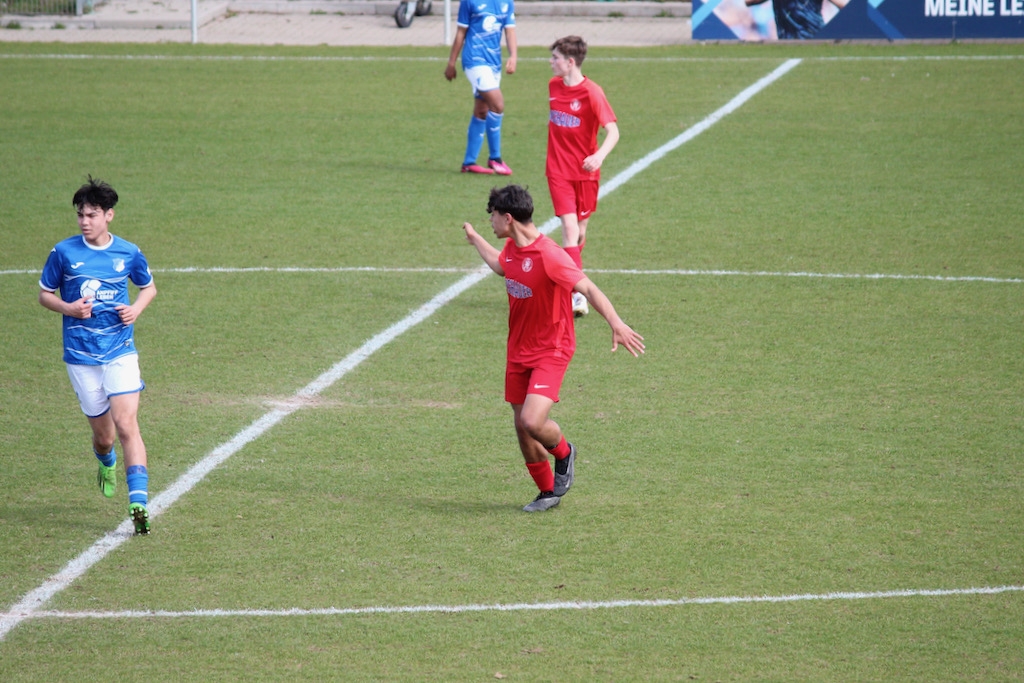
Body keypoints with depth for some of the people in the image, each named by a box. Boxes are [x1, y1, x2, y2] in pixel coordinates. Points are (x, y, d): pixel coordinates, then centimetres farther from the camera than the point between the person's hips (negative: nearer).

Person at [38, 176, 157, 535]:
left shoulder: (128, 253, 1)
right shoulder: (63, 253, -1)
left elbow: (148, 287, 18)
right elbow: (45, 294, 9)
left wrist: (136, 309, -4)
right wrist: (68, 308, -12)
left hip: (120, 352, -1)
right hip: (81, 356, 1)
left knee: (126, 425, -16)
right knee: (103, 434, 8)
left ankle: (139, 505, -19)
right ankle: (106, 464, 46)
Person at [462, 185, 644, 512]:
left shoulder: (549, 255, -24)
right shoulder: (512, 248, 3)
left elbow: (588, 288, -27)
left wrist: (616, 324, -39)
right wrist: (475, 239, 45)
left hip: (551, 351, -8)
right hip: (518, 350, 8)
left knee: (533, 422, -22)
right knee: (522, 426, 8)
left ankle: (563, 452, 13)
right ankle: (548, 492, 26)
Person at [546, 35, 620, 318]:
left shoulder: (591, 92, -14)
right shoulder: (553, 85, 3)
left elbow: (613, 131, -20)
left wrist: (599, 156, -37)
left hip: (585, 170, -2)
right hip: (559, 170, 2)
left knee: (580, 228, 12)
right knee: (569, 226, -12)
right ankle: (577, 295, -18)